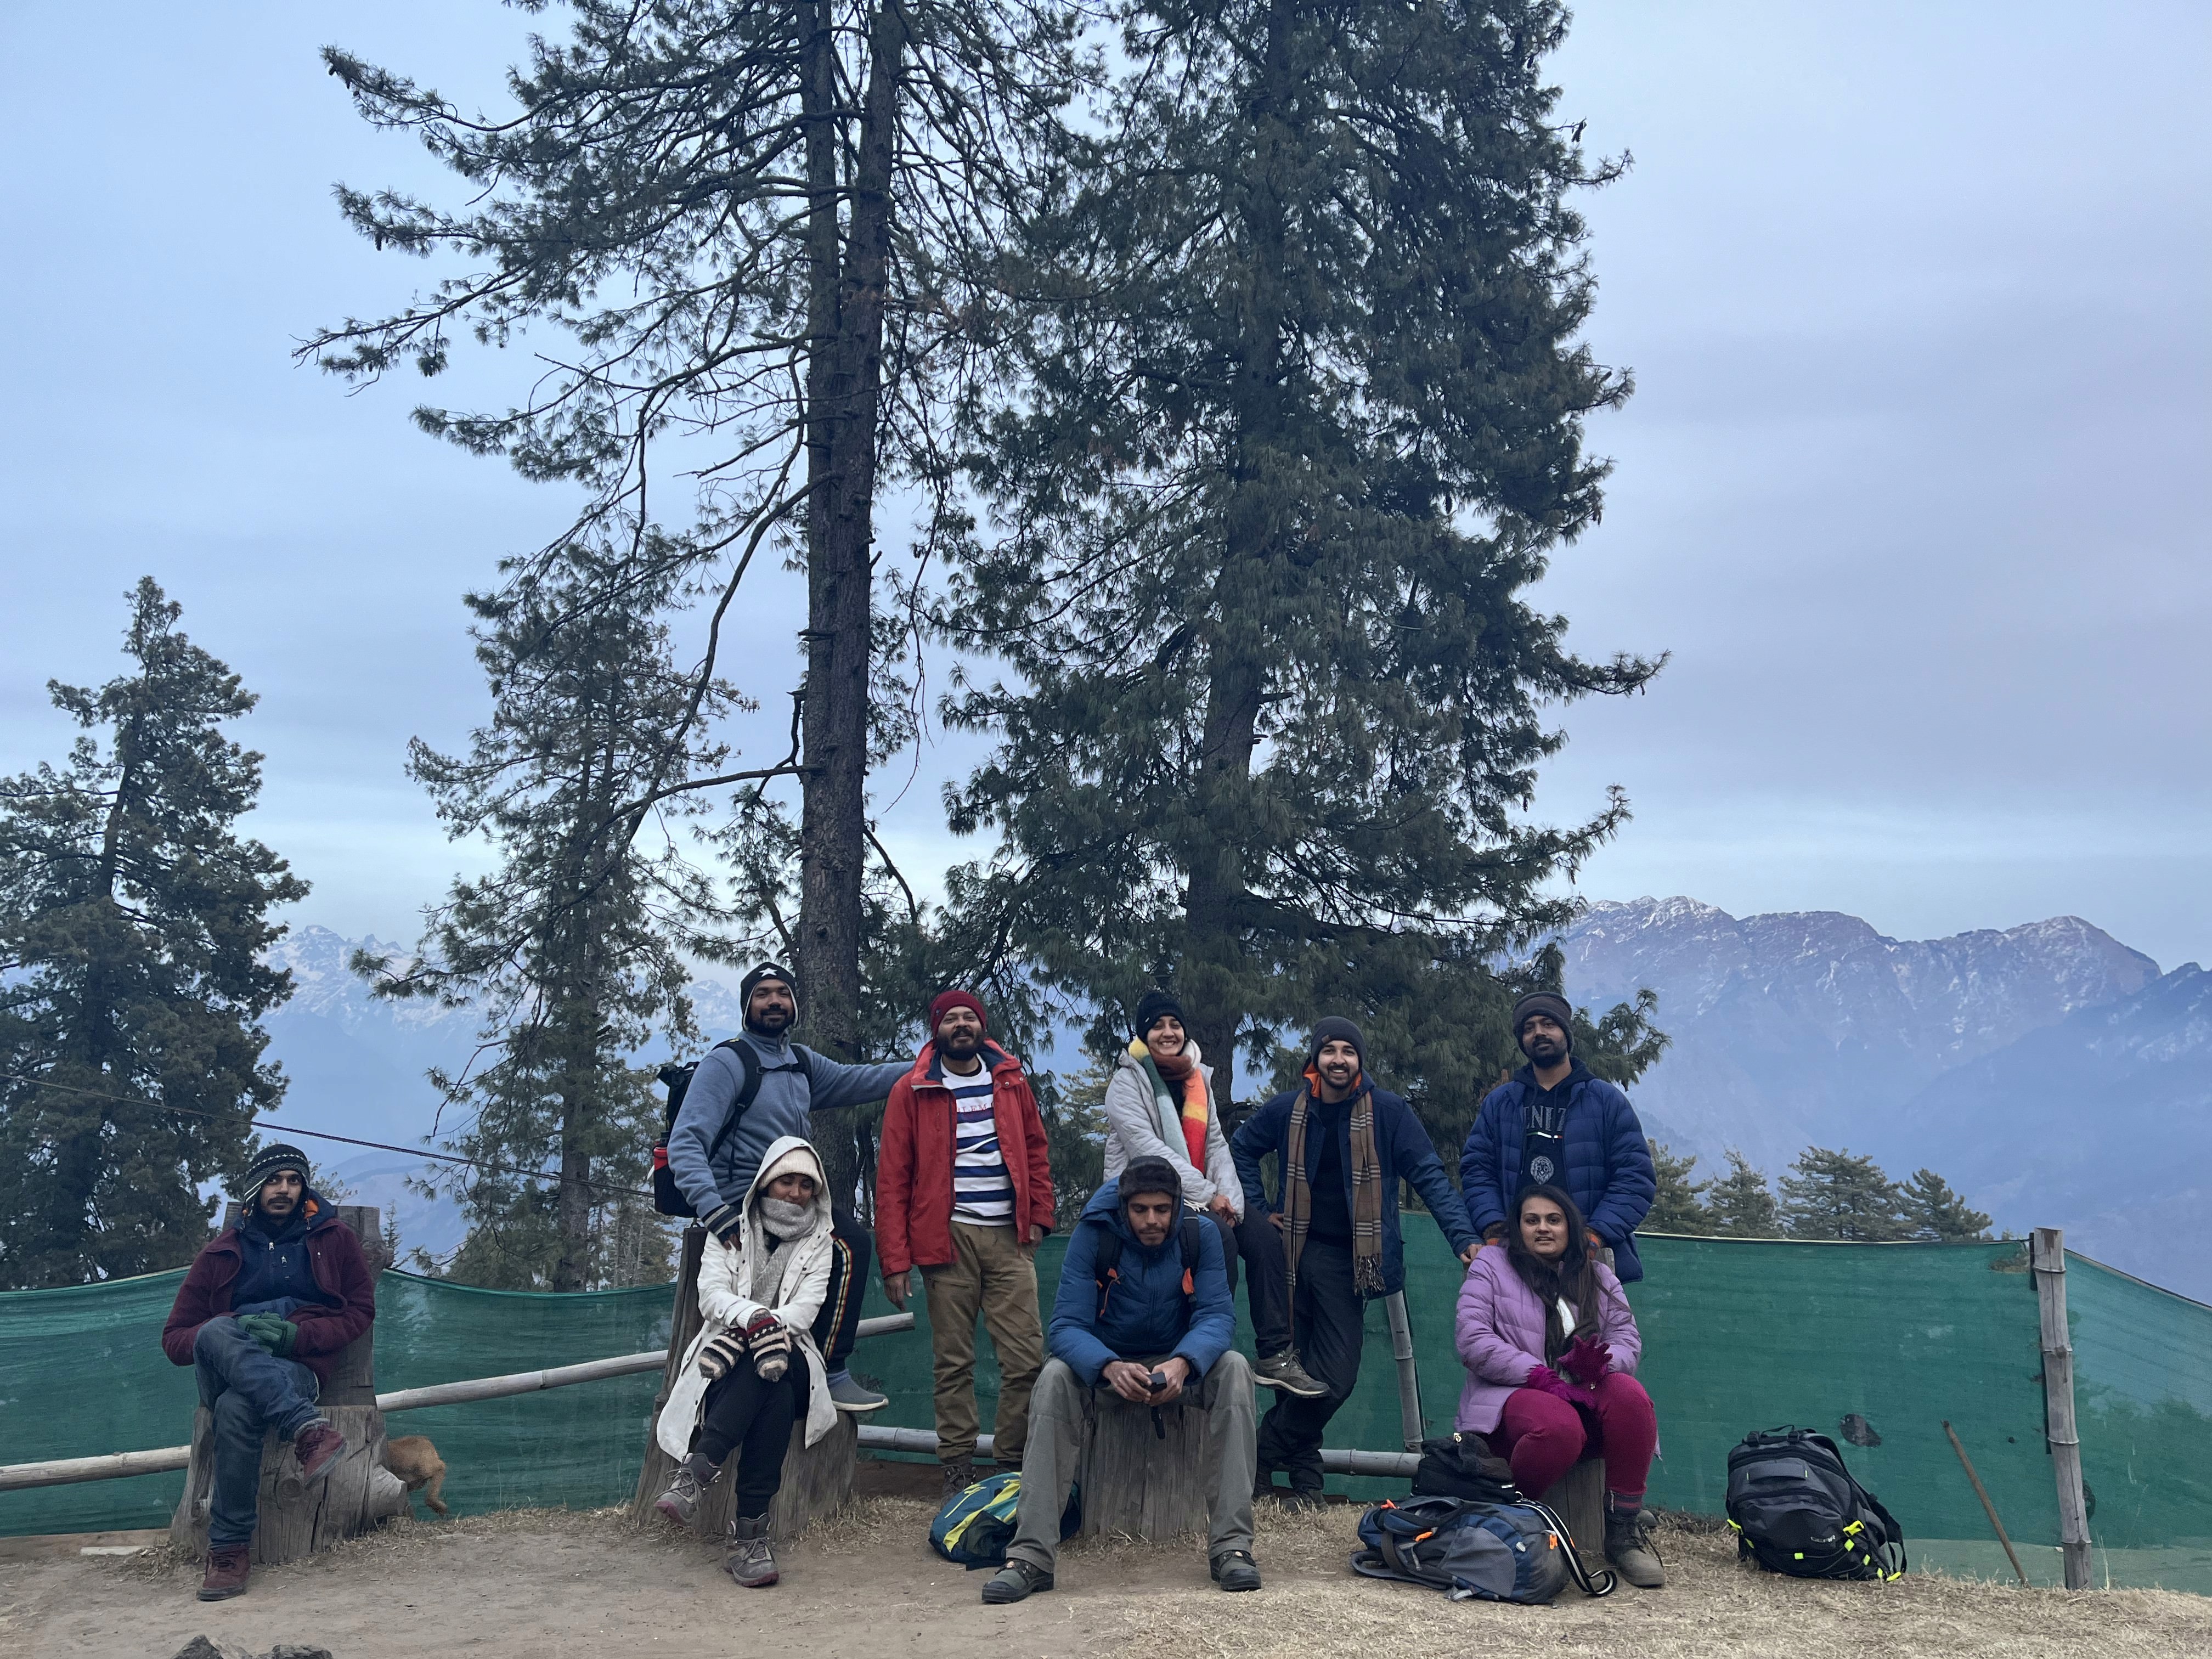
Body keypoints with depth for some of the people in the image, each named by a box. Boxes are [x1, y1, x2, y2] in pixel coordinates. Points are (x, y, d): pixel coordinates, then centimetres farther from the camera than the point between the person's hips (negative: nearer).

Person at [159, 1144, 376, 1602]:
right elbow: (174, 1339, 11)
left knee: (237, 1408, -38)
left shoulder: (334, 1239, 13)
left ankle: (230, 1549, -30)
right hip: (225, 1371, 2)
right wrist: (232, 1331, -12)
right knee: (216, 1333, -37)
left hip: (297, 1368, -1)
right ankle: (308, 1430, -49)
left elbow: (361, 1311, 10)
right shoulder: (220, 1253, 15)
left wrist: (298, 1335, -10)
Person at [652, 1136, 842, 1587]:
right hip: (726, 1361, -1)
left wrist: (744, 1335, -20)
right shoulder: (730, 1232, 12)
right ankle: (750, 1533, -42)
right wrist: (756, 1317, -27)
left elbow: (805, 1311, -3)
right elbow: (711, 1295, -4)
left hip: (790, 1361, 1)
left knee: (774, 1378, -38)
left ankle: (698, 1470, -44)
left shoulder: (821, 1241, 12)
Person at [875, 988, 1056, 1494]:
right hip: (949, 1237, -2)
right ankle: (957, 1468, 12)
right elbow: (892, 1180, 0)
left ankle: (1014, 1463, 9)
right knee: (953, 1361, 3)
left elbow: (1035, 1151, 19)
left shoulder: (1012, 1082, 13)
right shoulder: (912, 1091, 3)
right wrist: (895, 1260, -6)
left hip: (1009, 1237, 2)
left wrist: (1038, 1216, 6)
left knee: (1026, 1358, -2)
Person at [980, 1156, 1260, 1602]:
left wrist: (1183, 1363, -42)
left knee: (1233, 1368, -29)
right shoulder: (1093, 1235, -16)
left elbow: (1217, 1314, -19)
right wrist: (1110, 1367, -45)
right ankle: (1032, 1555, -34)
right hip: (1107, 1366, -1)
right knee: (1055, 1376, -31)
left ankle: (1231, 1544, -30)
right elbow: (1067, 1326, -23)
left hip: (1179, 1367, 1)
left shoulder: (1200, 1236, -11)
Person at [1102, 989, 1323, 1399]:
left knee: (1267, 1239, -12)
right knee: (1220, 1239, -30)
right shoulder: (1127, 1081, -6)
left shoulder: (1197, 1077, 14)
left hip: (1201, 1194, 7)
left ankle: (1276, 1355, -10)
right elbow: (1148, 1148, -17)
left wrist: (1228, 1195, -10)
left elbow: (1216, 1144, 9)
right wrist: (1208, 1195, -21)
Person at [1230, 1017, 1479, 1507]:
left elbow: (1429, 1177, -6)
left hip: (1344, 1260, -2)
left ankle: (1265, 1452, 8)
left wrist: (1464, 1238, -16)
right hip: (1293, 1253, 2)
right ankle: (1304, 1477, 17)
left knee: (1334, 1376, -9)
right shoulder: (1287, 1110, 4)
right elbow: (1241, 1149, 20)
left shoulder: (1389, 1112, -5)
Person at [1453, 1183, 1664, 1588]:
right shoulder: (1490, 1267, 6)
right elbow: (1473, 1340, -8)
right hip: (1514, 1396, -4)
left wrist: (1596, 1364, -19)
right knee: (1560, 1426, -39)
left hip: (1584, 1396, 4)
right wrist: (1541, 1376, -19)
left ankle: (1624, 1529, -19)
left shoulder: (1599, 1278, 19)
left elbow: (1627, 1340, 7)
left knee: (1630, 1395, -31)